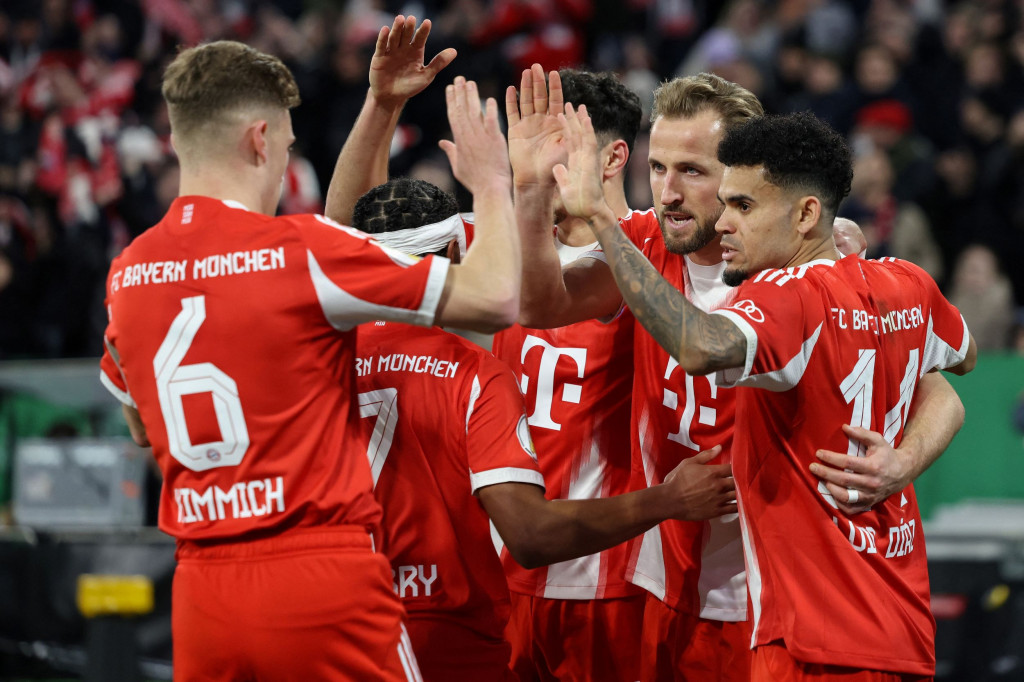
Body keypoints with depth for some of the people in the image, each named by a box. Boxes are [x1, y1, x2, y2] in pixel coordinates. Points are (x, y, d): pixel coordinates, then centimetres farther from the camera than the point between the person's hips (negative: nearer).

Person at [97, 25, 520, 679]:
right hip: (324, 581, -5)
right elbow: (495, 298, -10)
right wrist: (491, 182, 8)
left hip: (200, 594, 5)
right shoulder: (300, 251, -10)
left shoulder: (127, 273, 7)